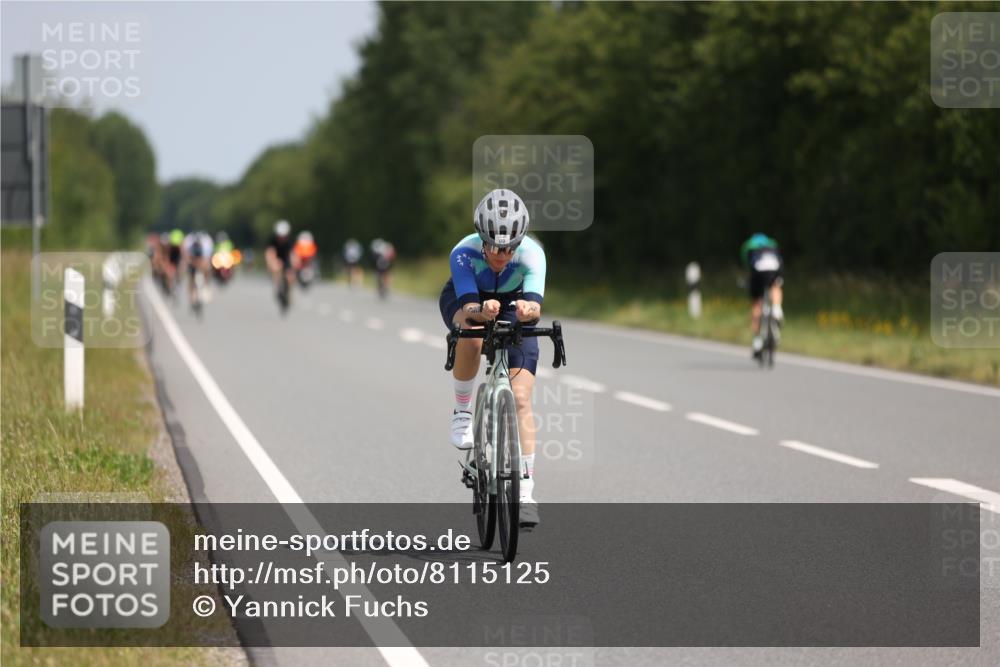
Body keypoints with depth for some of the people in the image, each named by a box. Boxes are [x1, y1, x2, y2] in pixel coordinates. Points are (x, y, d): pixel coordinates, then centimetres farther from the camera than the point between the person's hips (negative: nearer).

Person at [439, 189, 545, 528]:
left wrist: (528, 308, -69)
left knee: (521, 401, -14)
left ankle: (526, 491, -11)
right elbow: (467, 307, -43)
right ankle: (462, 412, -15)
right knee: (470, 336, -39)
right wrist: (481, 311, -66)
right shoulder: (464, 253, -34)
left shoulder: (532, 253, -33)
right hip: (466, 299, 0)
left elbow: (535, 304, -46)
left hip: (512, 304, 1)